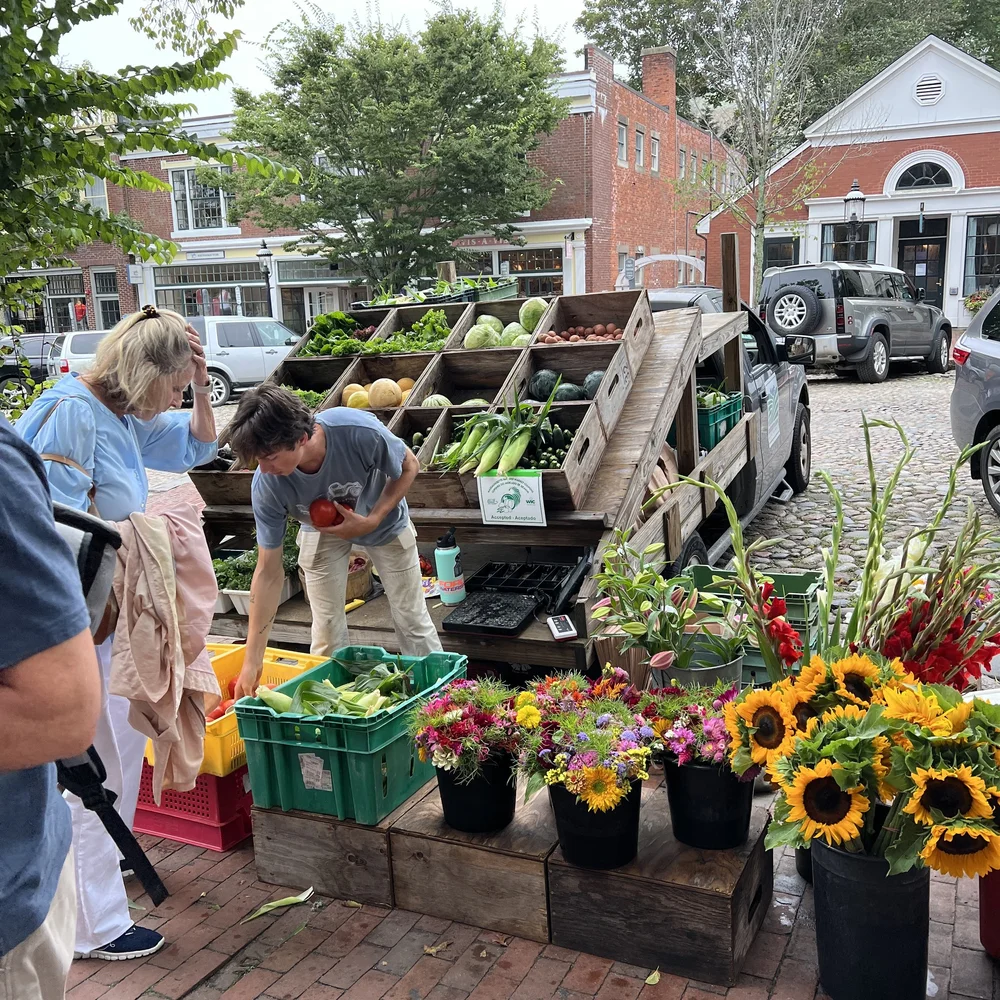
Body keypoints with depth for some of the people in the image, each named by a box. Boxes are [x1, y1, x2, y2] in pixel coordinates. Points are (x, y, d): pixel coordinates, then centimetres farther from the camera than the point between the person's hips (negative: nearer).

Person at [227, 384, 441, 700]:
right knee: (327, 631, -2)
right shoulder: (266, 485, -33)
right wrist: (252, 661, -24)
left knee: (412, 619, 5)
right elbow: (269, 572, -25)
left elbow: (409, 467, -18)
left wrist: (371, 521, -31)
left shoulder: (359, 431, -41)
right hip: (322, 531, 1)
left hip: (382, 518, -1)